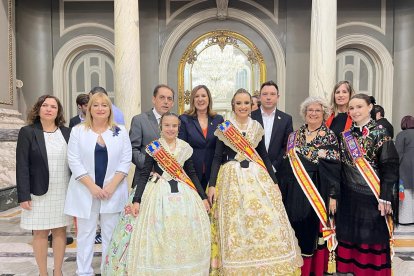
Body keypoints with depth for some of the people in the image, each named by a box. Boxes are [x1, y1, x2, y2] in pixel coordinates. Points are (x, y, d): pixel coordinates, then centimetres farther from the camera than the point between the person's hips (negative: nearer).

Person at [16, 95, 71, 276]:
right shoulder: (27, 132, -3)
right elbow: (22, 166, -7)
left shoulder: (66, 132, 6)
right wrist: (23, 195, -12)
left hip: (63, 192, 3)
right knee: (40, 233, 7)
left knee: (60, 231, 9)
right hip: (39, 192, -2)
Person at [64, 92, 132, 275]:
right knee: (85, 233, 9)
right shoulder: (78, 131, 3)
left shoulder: (120, 131, 4)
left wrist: (111, 186, -10)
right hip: (85, 192, 0)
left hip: (113, 191, 1)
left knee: (110, 234, 8)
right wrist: (92, 186, -11)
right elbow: (74, 161, -4)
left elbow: (125, 161, 0)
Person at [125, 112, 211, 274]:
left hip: (183, 193, 3)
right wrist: (136, 200, -9)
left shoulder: (185, 147, 4)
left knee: (186, 234, 6)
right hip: (160, 193, -2)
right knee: (159, 236, 1)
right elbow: (144, 174, -2)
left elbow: (192, 174, 10)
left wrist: (203, 197, 9)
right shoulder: (153, 147, -4)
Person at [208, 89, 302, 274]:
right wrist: (212, 185, -7)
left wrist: (274, 181, 9)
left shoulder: (257, 127, 8)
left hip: (257, 176, 3)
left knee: (267, 220, -2)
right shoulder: (224, 128, 0)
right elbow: (217, 158, 0)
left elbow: (264, 155, 12)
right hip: (232, 178, -2)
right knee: (235, 224, 0)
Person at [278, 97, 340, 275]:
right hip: (295, 192, 3)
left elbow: (335, 168, -5)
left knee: (316, 231, 3)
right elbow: (286, 165, 10)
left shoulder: (330, 136, 0)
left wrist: (333, 195, -11)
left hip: (318, 192, -3)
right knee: (298, 230, 8)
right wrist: (282, 192, 7)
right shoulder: (294, 136, 10)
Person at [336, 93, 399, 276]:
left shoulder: (380, 133, -6)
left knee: (372, 238, 5)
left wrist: (385, 197, -15)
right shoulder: (345, 135, 7)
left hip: (371, 196, -4)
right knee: (350, 237, 11)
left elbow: (390, 166, -10)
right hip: (349, 196, 4)